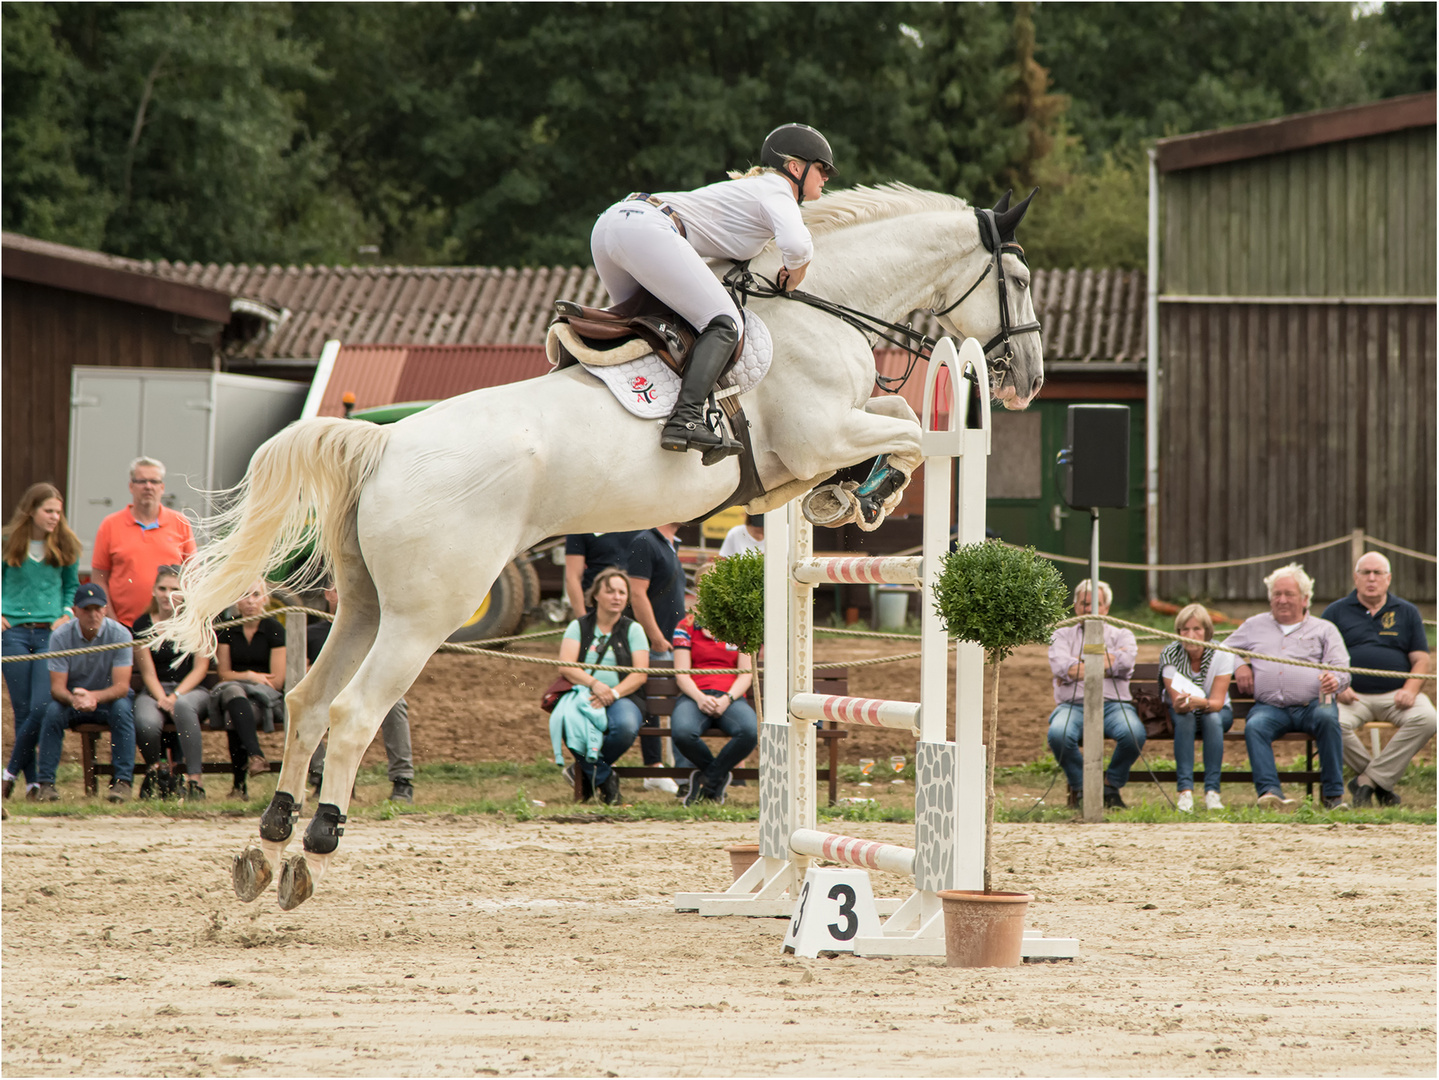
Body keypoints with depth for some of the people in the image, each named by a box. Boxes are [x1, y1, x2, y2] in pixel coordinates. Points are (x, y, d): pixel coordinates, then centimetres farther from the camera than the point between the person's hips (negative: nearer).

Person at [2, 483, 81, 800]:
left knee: (42, 706, -14)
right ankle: (32, 779, 4)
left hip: (50, 632, 0)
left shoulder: (65, 547, 8)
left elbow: (72, 587, 18)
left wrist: (67, 615, 2)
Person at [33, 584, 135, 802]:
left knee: (122, 708, -33)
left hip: (108, 696, -1)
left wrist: (94, 697, -44)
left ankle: (122, 781, -30)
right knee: (52, 711, -30)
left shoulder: (120, 634, -17)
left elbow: (122, 686, -23)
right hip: (71, 697, 1)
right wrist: (73, 699, -42)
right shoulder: (60, 637, -14)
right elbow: (57, 687, -17)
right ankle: (46, 783, -25)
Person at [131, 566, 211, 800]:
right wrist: (162, 699, -17)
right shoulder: (143, 625, 6)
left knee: (183, 706, -40)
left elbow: (200, 668, 0)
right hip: (155, 690, 1)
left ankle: (195, 779, -40)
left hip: (192, 690, -1)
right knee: (146, 724, -34)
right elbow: (148, 672, 2)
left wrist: (176, 696, -14)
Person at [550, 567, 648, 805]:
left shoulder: (633, 629, 12)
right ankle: (604, 779, -15)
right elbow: (565, 666, -2)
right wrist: (594, 683, -19)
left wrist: (615, 693, -17)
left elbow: (640, 674, 1)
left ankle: (589, 770, -5)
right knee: (572, 722, -37)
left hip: (622, 698, 1)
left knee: (626, 726, -36)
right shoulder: (579, 627, 12)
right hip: (582, 694, -1)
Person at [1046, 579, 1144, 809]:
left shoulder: (1121, 635, 20)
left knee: (1134, 734, -34)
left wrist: (1080, 664, 1)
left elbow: (1125, 663, -4)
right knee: (1058, 734, -37)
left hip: (1113, 704, 0)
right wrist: (1107, 663, -2)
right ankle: (1080, 786, -10)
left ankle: (1111, 786, -7)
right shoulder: (1063, 635, 19)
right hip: (1073, 705, 0)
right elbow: (1060, 667, -3)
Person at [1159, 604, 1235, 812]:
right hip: (1179, 715, 0)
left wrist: (1200, 703, -47)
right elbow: (1177, 704, -24)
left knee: (1213, 718, -34)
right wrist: (1182, 704, -49)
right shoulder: (1170, 655, -18)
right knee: (1184, 718, -34)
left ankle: (1212, 791, -39)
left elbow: (1217, 702, -24)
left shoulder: (1221, 655, -19)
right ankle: (1185, 791, -43)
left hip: (1216, 711, 0)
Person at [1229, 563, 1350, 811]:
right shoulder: (1254, 625, 26)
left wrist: (1334, 680, -17)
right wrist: (1239, 665, 10)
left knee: (1327, 718, -36)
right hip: (1269, 706, 1)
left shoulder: (1324, 629, 19)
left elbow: (1341, 668, 8)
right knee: (1254, 727, -34)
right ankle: (1269, 791, -47)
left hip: (1312, 704, -1)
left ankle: (1333, 793, -30)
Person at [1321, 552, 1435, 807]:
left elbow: (1421, 660, 11)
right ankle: (1382, 781, -15)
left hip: (1395, 694, 1)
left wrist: (1410, 690, -9)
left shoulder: (1407, 612, 16)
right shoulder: (1336, 612, 12)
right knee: (1334, 723, -34)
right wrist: (1338, 687, -11)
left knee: (1425, 719, -30)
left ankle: (1368, 780, -23)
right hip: (1353, 695, -1)